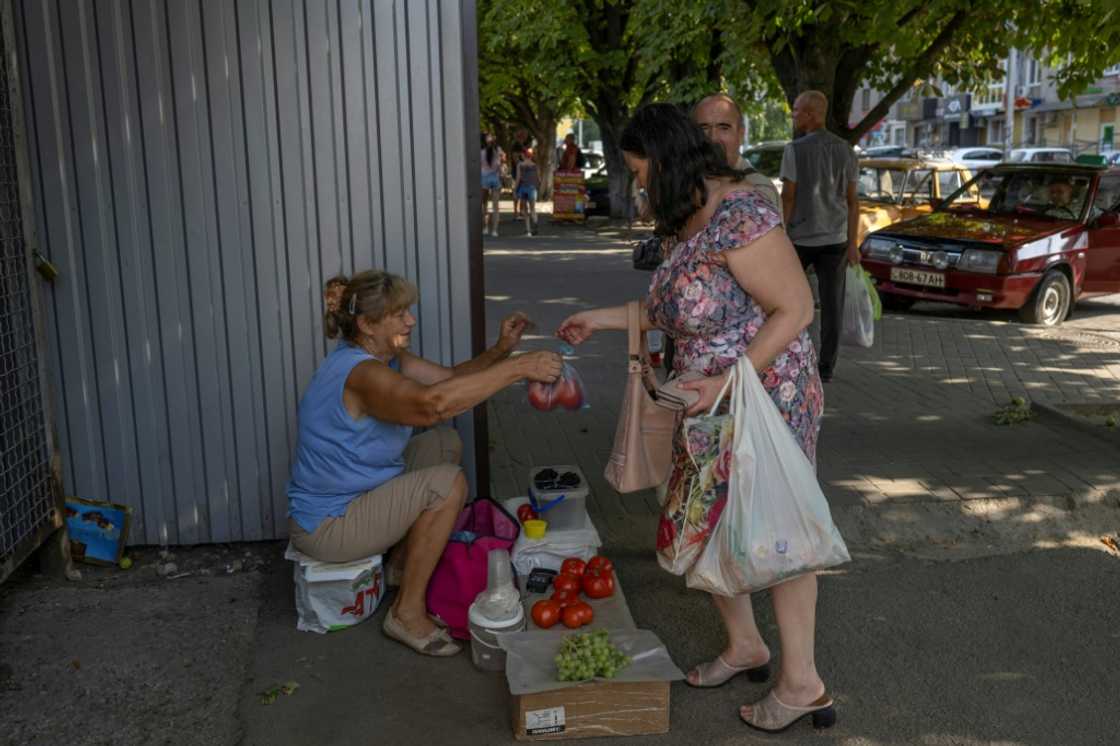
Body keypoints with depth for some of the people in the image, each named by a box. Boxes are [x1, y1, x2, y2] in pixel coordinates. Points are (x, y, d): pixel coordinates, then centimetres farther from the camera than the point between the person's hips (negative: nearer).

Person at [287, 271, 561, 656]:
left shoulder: (385, 355, 2)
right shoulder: (358, 372, -29)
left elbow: (450, 377, 5)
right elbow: (434, 402, -46)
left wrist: (500, 350, -13)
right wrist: (519, 368, -42)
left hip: (354, 492, 10)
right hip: (326, 526, -10)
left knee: (444, 444, 14)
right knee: (447, 483, -22)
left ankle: (404, 561, 19)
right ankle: (408, 613, -9)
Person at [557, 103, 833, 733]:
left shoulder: (738, 215, -20)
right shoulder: (687, 223, 9)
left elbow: (796, 309, -21)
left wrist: (729, 381, -25)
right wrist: (601, 320, 20)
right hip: (715, 407, 9)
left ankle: (802, 683, 15)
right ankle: (745, 646, 33)